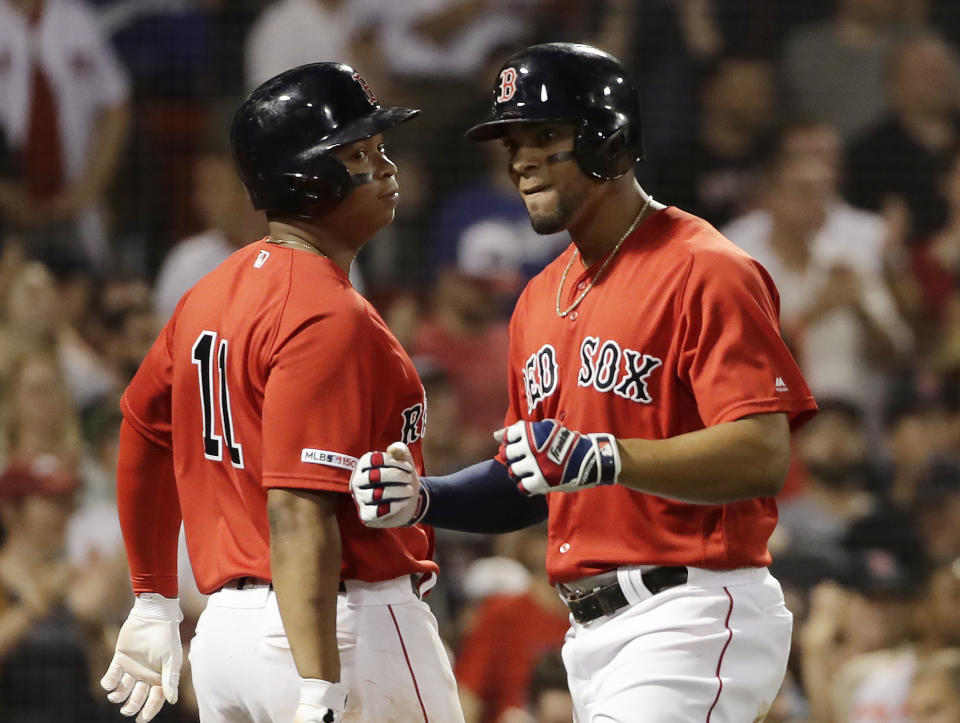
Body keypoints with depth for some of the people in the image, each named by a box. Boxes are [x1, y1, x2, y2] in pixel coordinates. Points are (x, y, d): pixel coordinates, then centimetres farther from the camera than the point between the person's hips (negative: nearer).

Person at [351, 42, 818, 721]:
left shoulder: (703, 271, -9)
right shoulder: (541, 300, 18)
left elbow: (763, 456, -19)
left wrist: (602, 459, -28)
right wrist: (424, 498, 6)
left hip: (691, 615, -9)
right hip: (592, 633, 9)